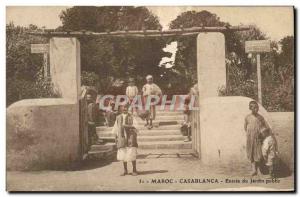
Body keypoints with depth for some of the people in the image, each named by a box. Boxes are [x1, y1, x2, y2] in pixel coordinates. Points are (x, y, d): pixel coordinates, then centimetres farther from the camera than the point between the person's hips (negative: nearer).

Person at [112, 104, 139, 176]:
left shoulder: (131, 117, 3)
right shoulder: (118, 118, 11)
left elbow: (135, 127, -3)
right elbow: (115, 128, 15)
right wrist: (116, 138, 10)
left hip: (130, 137, -3)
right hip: (122, 138, 3)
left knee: (132, 154, -4)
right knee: (123, 155, 4)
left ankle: (134, 170, 7)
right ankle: (125, 171, 14)